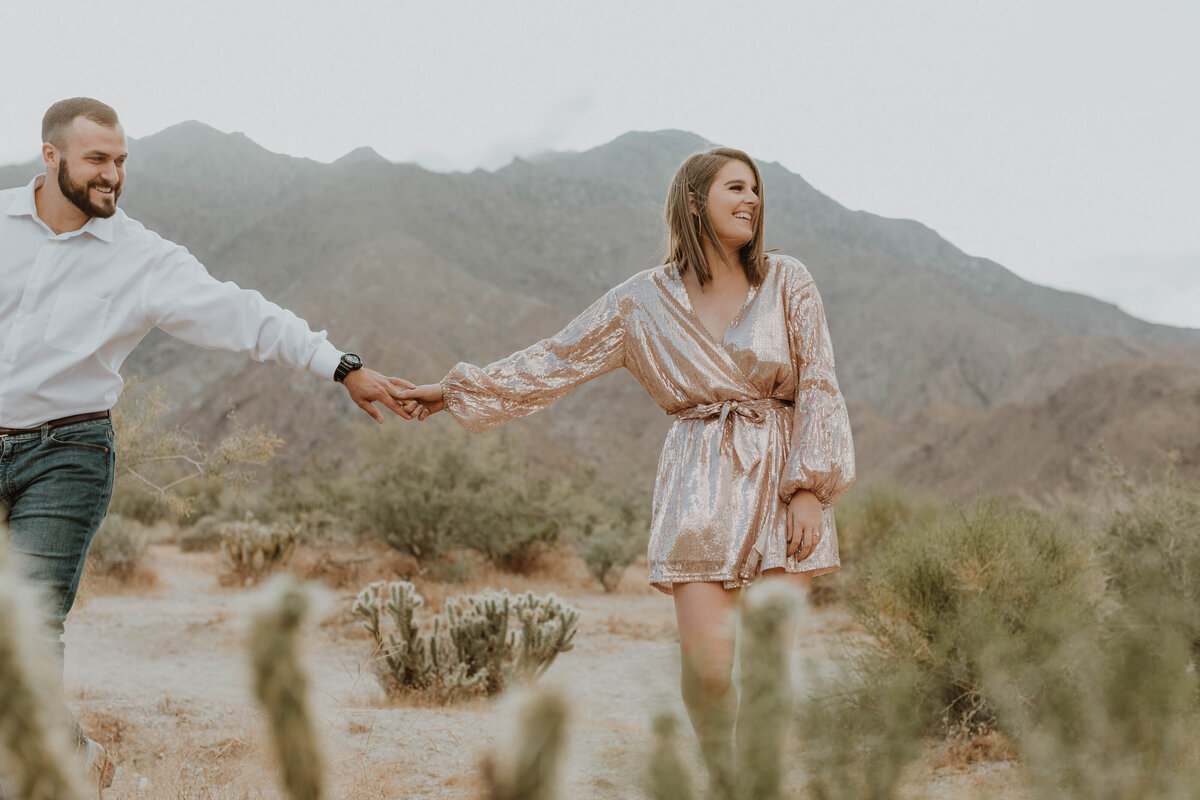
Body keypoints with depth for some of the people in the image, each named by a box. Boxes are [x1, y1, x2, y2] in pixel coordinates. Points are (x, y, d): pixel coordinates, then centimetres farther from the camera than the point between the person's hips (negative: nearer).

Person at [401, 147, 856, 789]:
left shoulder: (787, 283, 5)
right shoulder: (646, 300, 5)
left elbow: (818, 387, 3)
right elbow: (557, 359, 11)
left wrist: (809, 487, -6)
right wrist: (457, 389, 11)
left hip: (781, 479, 0)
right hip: (700, 487, 0)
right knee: (707, 663, -11)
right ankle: (723, 777, 14)